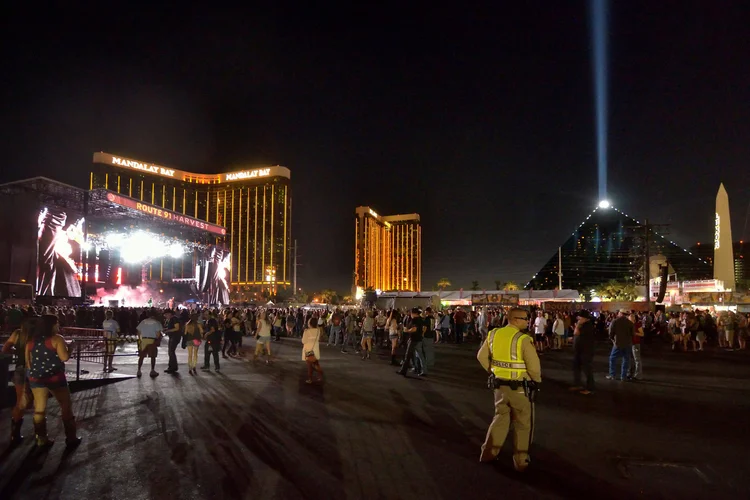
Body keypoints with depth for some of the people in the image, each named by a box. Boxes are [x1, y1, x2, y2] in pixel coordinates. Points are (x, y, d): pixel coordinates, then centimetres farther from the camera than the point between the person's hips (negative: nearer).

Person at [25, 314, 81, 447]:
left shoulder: (32, 340, 7)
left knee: (39, 408, 13)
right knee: (66, 406, 6)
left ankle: (41, 439, 18)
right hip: (55, 377, -5)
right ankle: (71, 438, 9)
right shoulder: (57, 339, -11)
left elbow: (28, 361, 12)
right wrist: (66, 347, 0)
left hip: (36, 377, 6)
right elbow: (65, 357, -18)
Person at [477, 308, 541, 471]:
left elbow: (481, 356, 7)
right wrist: (536, 380, -1)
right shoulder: (523, 339, -21)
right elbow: (534, 365, -20)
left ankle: (488, 453, 27)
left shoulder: (493, 334, -2)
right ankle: (520, 461, 21)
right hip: (520, 387, -5)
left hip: (500, 384, 6)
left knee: (500, 418, 22)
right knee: (523, 424, 12)